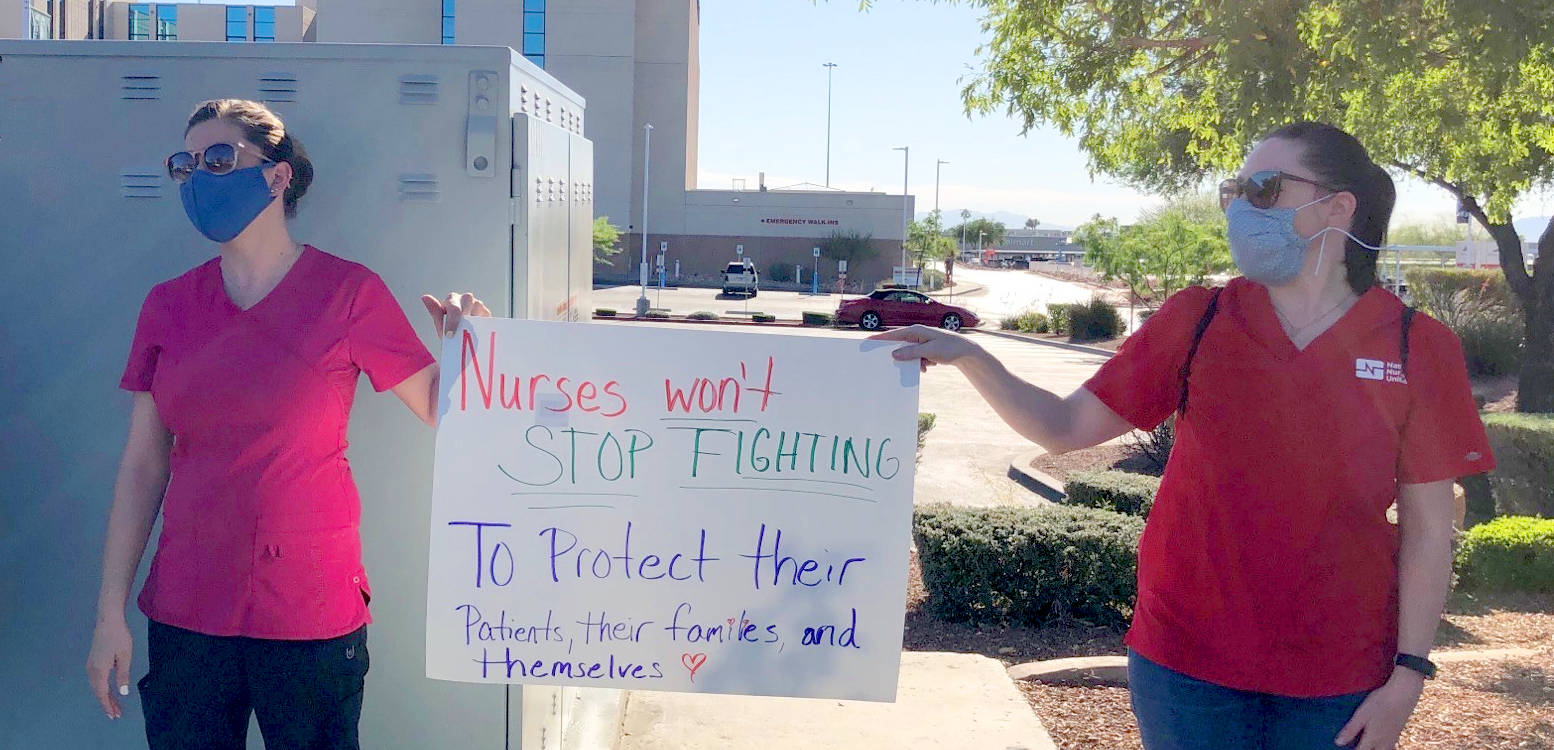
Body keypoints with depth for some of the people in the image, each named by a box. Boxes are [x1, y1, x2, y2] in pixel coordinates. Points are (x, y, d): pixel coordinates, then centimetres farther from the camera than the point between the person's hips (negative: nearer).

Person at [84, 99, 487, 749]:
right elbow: (143, 464, 5)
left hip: (310, 612, -3)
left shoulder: (347, 291, -5)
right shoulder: (168, 305, 5)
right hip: (185, 610, 3)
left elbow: (439, 411, -4)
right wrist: (110, 612, 4)